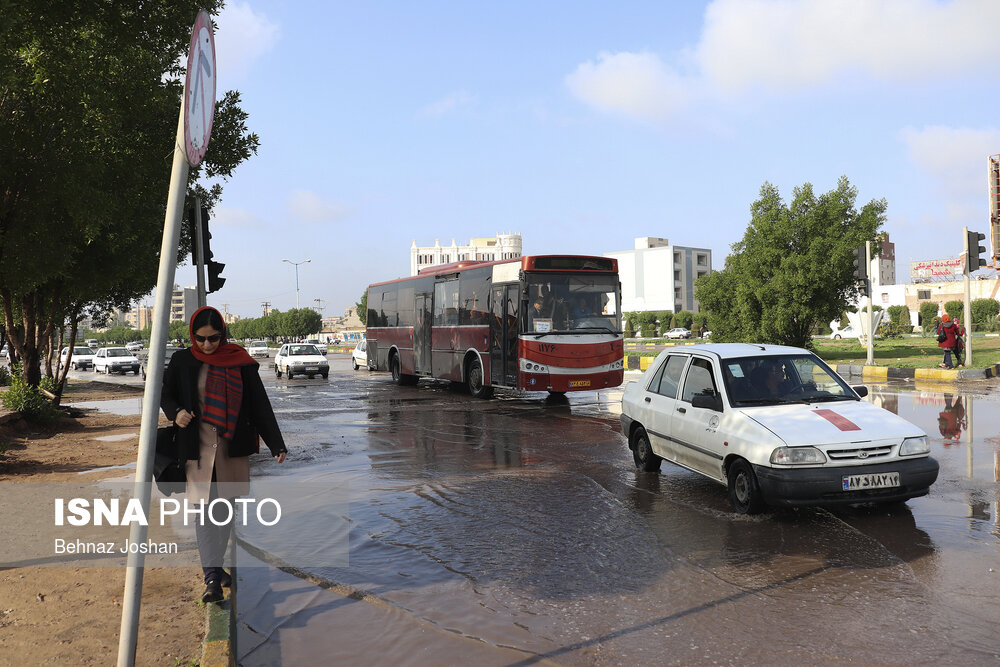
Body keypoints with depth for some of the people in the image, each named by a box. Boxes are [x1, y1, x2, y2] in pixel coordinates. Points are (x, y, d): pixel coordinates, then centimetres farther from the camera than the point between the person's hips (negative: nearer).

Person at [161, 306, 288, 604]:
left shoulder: (240, 363, 0)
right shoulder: (183, 361, 1)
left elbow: (260, 406, 1)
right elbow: (166, 394, 13)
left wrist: (277, 445, -2)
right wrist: (175, 413, -10)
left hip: (233, 447, 1)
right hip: (198, 447, -1)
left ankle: (215, 567, 27)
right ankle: (212, 578, -7)